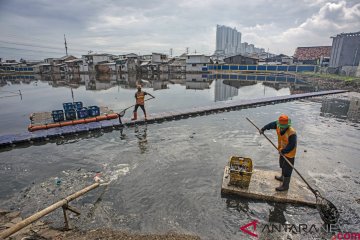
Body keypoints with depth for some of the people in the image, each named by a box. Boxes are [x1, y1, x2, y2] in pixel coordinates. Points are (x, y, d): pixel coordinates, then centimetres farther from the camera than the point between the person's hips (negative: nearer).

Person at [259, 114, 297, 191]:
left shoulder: (292, 133, -34)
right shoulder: (279, 125, -14)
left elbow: (291, 145, -31)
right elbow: (271, 124, 5)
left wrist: (283, 151, -31)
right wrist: (263, 129, 6)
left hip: (289, 153, -8)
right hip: (282, 151, 8)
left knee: (287, 169, 5)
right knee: (282, 165, 28)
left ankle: (285, 186, 20)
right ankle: (282, 177, 52)